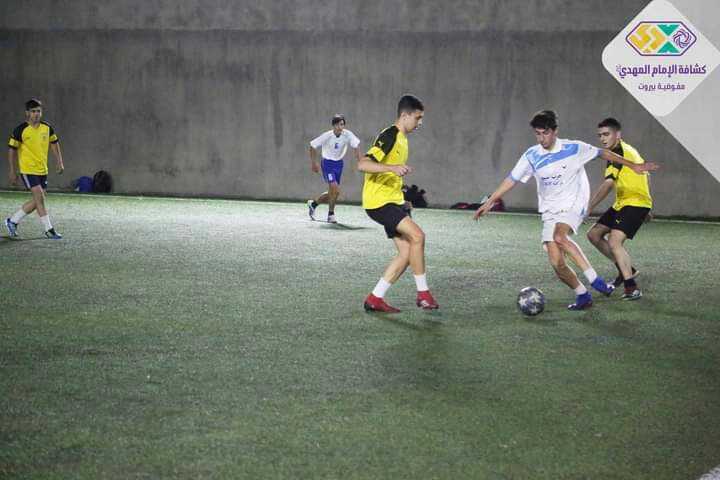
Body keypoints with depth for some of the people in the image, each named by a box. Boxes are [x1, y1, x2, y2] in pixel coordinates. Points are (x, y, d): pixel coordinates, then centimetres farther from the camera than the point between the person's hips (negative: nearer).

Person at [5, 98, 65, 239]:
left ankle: (13, 221, 23)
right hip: (27, 169, -6)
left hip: (42, 170, 6)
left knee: (37, 201, 8)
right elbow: (12, 150, -5)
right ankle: (49, 230, -8)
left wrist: (59, 162, 7)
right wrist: (13, 172, -5)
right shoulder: (21, 130, -12)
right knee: (40, 197, -13)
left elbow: (54, 143, 17)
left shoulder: (47, 128, 2)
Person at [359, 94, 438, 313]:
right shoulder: (389, 137, -16)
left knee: (407, 251, 3)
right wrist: (393, 168, -39)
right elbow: (363, 164, -28)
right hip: (378, 202, -10)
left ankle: (375, 299, 8)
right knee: (417, 236, -21)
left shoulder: (402, 138, 15)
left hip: (394, 201, 10)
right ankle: (423, 294, -12)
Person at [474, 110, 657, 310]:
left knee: (559, 237, -34)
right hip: (550, 212, 4)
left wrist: (633, 166, 8)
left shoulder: (574, 148, -7)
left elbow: (602, 153, 5)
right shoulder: (531, 156, -1)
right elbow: (512, 179, 6)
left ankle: (593, 278, -28)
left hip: (574, 206, -3)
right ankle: (582, 295, 12)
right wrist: (490, 202, 2)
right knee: (556, 263, -9)